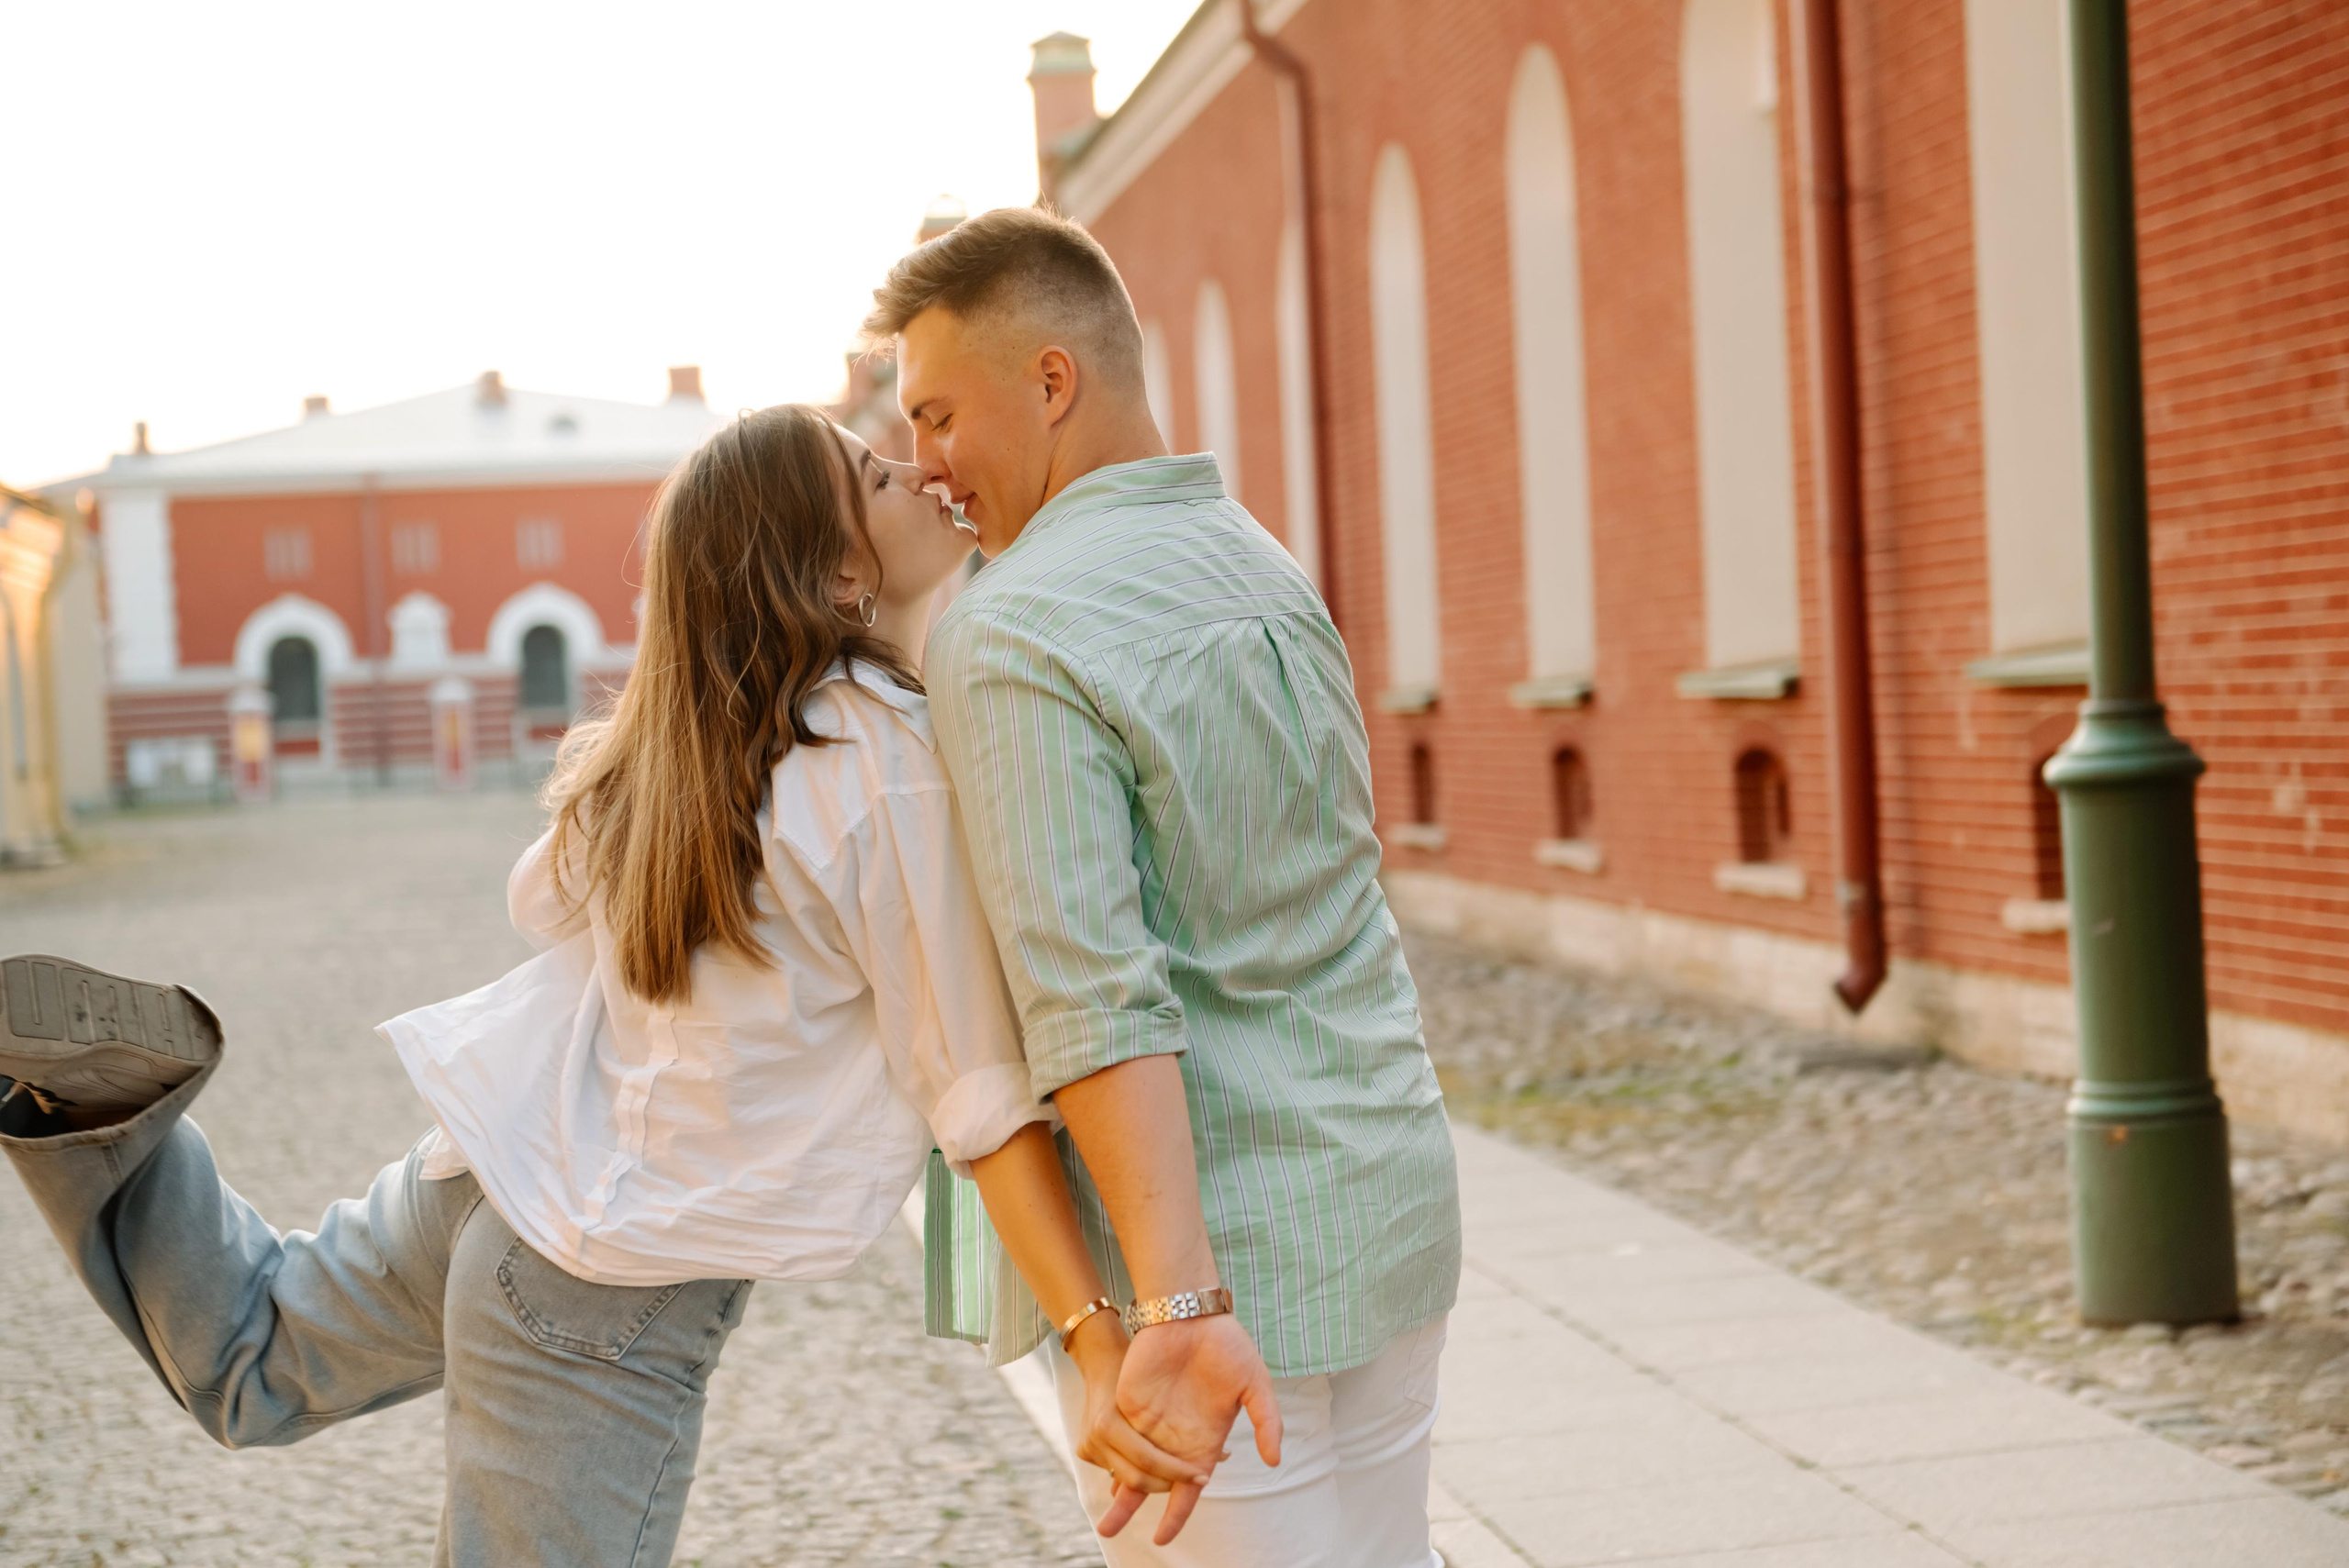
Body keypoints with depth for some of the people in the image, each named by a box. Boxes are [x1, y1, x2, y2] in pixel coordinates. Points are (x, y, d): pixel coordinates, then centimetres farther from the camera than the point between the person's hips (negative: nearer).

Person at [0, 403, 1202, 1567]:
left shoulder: (663, 743, -1)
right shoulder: (894, 772, -21)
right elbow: (978, 1093, -21)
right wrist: (1101, 1343, -21)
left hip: (492, 1171, 7)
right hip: (615, 1296, -7)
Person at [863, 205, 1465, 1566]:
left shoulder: (1013, 633, -16)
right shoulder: (1268, 568, 9)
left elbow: (1097, 998, -26)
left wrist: (1177, 1312, -31)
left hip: (1215, 1255, -8)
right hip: (1393, 1199, 8)